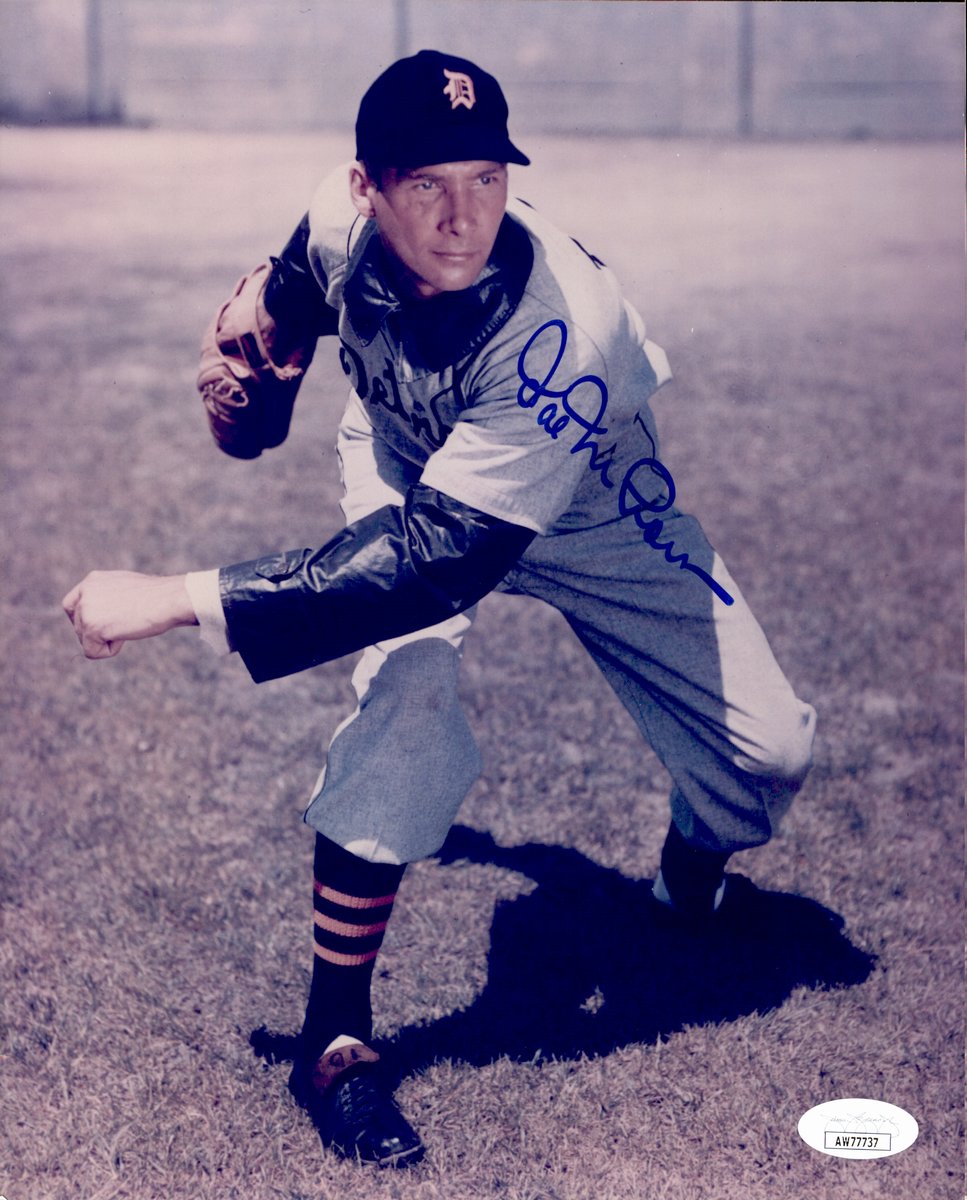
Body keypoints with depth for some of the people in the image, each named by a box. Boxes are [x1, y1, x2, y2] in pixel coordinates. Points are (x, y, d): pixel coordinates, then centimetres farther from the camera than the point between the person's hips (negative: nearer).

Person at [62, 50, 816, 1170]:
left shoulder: (561, 329, -42)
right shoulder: (340, 222, -26)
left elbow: (435, 562, -48)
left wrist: (180, 599, -50)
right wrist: (252, 341, -13)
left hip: (588, 507, -1)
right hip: (405, 464, 2)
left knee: (766, 752, -10)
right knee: (409, 695, -30)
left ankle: (690, 867, 28)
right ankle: (333, 1034, -16)